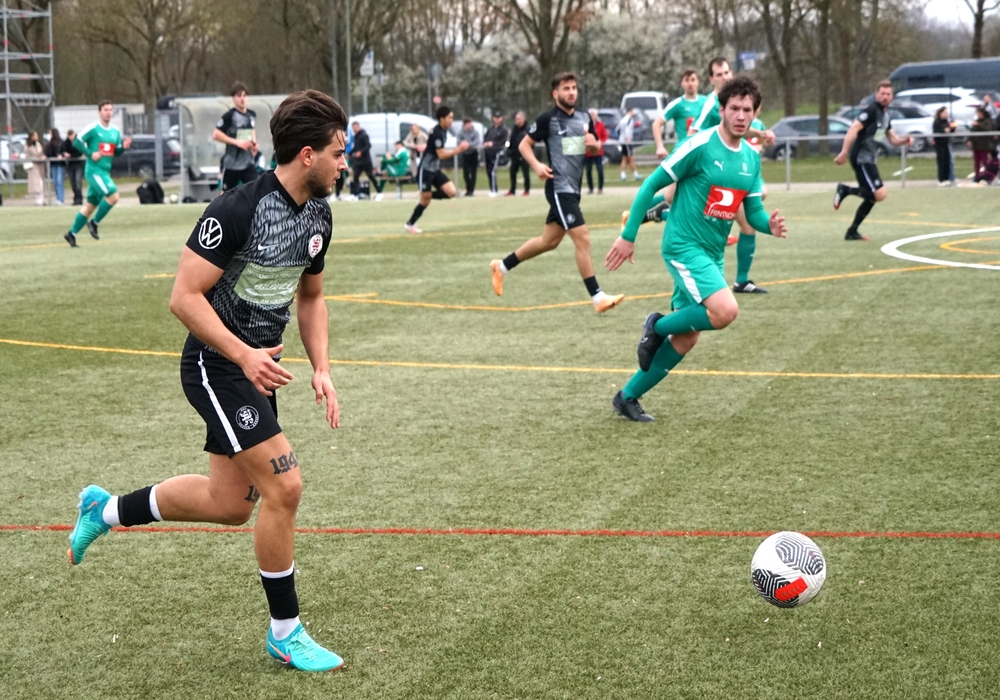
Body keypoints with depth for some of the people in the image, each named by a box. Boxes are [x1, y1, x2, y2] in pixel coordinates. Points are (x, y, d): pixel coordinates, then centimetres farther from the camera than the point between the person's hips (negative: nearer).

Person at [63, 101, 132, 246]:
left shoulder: (115, 131, 12)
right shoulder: (93, 128, -9)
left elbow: (116, 152, 17)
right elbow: (77, 142, -9)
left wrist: (124, 147, -3)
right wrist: (90, 154, -17)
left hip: (105, 172, 8)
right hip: (94, 170, -8)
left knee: (91, 205, 12)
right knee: (113, 195, -22)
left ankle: (72, 234, 21)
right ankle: (94, 223, -5)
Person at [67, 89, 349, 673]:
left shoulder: (318, 216, 3)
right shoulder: (238, 210, -23)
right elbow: (185, 297, -22)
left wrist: (321, 370, 5)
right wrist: (245, 355, -27)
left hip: (259, 365, 9)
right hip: (217, 363, -9)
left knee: (230, 504, 14)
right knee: (284, 485, -15)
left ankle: (106, 510, 37)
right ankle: (285, 634, 1)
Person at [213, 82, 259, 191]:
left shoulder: (252, 115, 6)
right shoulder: (229, 116, -12)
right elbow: (216, 135, -15)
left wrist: (254, 142, 7)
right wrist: (237, 142, -20)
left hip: (249, 163, 4)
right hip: (232, 164, -4)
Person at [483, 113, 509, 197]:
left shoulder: (504, 129, -3)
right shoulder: (490, 128, 14)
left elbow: (503, 141, -9)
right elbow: (485, 137, 18)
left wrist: (493, 144, -16)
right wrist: (485, 143, -4)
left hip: (496, 152, -7)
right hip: (487, 151, 7)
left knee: (492, 171, -14)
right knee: (488, 171, 10)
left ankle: (494, 190, -10)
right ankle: (494, 189, 21)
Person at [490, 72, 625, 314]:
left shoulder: (585, 118, 10)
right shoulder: (548, 119, -8)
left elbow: (595, 148, 20)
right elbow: (524, 144, -2)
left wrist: (593, 144, -4)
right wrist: (537, 166, -19)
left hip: (574, 187, 8)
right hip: (559, 188, -8)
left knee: (549, 241, 16)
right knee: (582, 239, -14)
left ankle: (502, 266, 32)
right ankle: (598, 298, -11)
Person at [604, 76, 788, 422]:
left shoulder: (752, 158, 7)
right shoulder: (700, 146, -14)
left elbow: (753, 210, 12)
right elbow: (651, 186, -10)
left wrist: (770, 225, -11)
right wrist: (628, 236, -11)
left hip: (713, 254, 8)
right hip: (684, 246, -8)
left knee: (686, 338, 9)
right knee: (726, 310, -27)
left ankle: (627, 397, 22)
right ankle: (658, 326, 0)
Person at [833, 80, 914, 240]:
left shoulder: (885, 115, 17)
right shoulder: (872, 110, -12)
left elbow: (892, 139, 23)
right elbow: (853, 129, -21)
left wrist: (904, 140, 1)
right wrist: (844, 152, -28)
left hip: (869, 160, 10)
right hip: (861, 159, -10)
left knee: (872, 197, 13)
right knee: (880, 194, -19)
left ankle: (852, 232, 18)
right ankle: (845, 190, -4)